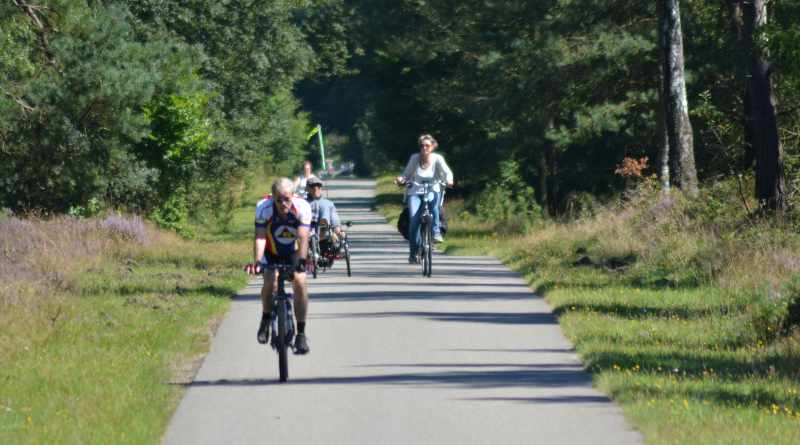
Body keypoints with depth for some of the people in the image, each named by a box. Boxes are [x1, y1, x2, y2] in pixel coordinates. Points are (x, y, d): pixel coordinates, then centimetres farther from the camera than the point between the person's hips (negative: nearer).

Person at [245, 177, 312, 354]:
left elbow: (303, 238, -34)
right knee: (270, 282, -24)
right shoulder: (263, 208, -28)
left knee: (300, 283, -20)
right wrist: (256, 262, -47)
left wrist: (302, 260, -49)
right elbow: (260, 237, -33)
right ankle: (266, 319, 4)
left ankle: (301, 334, -10)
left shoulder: (302, 207, -28)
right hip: (272, 253, 0)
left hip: (294, 253, 0)